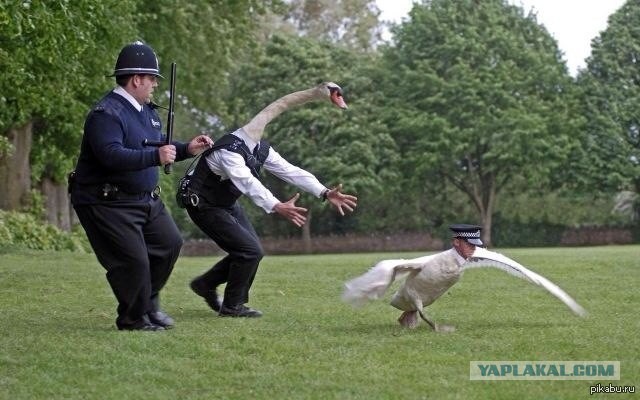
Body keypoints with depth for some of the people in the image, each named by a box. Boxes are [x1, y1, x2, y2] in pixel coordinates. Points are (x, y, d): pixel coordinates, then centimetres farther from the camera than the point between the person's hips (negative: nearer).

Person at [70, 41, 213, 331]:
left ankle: (149, 304, 31)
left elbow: (160, 148, 23)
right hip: (107, 204, -10)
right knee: (134, 261, -11)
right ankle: (133, 319, 10)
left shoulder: (147, 111, 12)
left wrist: (187, 149, 5)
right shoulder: (107, 113, -20)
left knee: (170, 243, 14)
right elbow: (111, 154, -34)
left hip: (145, 199, 10)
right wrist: (156, 157, -39)